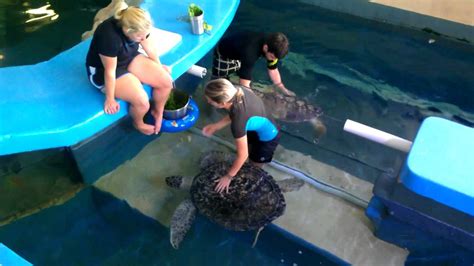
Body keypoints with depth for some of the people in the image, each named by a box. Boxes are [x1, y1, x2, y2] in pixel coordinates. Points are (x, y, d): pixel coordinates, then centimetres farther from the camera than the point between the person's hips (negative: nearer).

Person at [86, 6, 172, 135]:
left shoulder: (137, 26, -16)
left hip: (129, 59, 7)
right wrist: (110, 99, -17)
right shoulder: (109, 36, -36)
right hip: (102, 70, -7)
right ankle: (138, 123, 11)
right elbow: (110, 71, -27)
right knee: (142, 101, -23)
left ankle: (158, 111, 18)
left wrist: (159, 68, 15)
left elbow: (149, 48, 2)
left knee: (166, 81, -9)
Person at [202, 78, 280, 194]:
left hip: (267, 139, -7)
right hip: (260, 127, 7)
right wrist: (215, 126, -3)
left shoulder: (239, 121, -43)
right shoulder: (235, 91, -26)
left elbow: (242, 155, -29)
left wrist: (228, 177, -16)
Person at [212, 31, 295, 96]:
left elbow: (273, 69, -5)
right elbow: (244, 85, -46)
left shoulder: (272, 46, -23)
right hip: (223, 56, -6)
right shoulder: (250, 52, -46)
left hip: (240, 56, 6)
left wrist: (283, 89, 3)